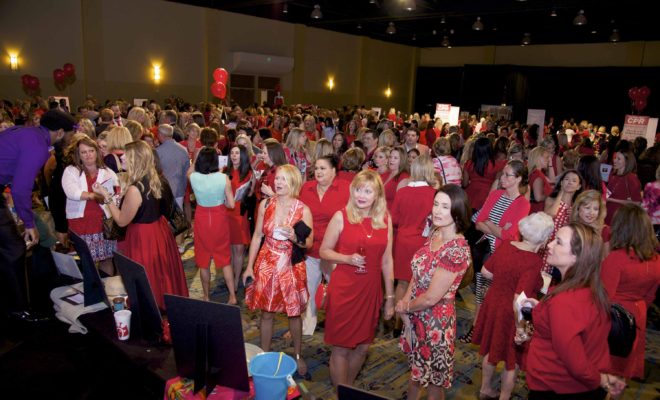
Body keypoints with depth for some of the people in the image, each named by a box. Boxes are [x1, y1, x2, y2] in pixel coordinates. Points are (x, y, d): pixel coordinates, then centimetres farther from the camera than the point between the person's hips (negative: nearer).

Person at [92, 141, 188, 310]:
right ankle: (167, 306, 34)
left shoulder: (135, 189, -24)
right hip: (160, 232, 8)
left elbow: (122, 221, -14)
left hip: (143, 239, -8)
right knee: (162, 276, 21)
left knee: (147, 285, 7)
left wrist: (106, 195, -11)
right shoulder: (155, 180, -1)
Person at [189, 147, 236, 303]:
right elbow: (231, 204, -13)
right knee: (224, 258, 14)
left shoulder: (193, 177, -13)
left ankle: (206, 297, 27)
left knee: (203, 260, 15)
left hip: (201, 219, 1)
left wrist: (199, 156, 15)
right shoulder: (223, 178, -17)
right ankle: (232, 296, 16)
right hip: (219, 219, 0)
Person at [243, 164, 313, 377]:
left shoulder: (303, 210, -10)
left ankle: (298, 355, 31)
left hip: (291, 267, -2)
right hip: (267, 265, 2)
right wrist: (249, 266, 3)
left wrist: (295, 237, -26)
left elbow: (309, 243, -5)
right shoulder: (265, 204, -3)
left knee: (294, 313, 10)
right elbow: (257, 236, 3)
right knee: (266, 312, 12)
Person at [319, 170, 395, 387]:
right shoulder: (341, 216, -9)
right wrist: (348, 258, -20)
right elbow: (324, 251, -3)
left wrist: (390, 296, 9)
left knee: (362, 346, 16)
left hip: (370, 290, 4)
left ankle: (349, 387, 41)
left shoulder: (385, 219, 0)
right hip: (343, 289, -3)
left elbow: (386, 260, 6)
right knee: (341, 346, 7)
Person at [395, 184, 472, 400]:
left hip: (436, 321, -7)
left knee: (433, 382, 16)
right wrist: (405, 305, -9)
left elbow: (431, 298, -24)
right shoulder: (434, 235, -2)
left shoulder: (457, 250, -27)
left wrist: (404, 307, -7)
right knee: (416, 371, 29)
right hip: (416, 316, 7)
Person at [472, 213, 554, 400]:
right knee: (512, 361, 17)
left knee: (491, 350, 27)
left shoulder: (506, 245, -8)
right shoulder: (534, 261, -27)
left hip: (493, 304, 7)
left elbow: (485, 271, 3)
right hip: (511, 314, -7)